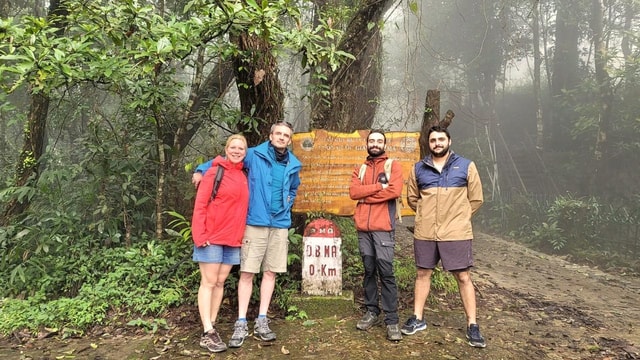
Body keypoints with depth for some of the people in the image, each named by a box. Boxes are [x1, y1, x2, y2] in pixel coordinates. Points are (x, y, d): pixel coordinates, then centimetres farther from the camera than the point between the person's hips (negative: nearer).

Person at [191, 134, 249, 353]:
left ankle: (211, 326, 21)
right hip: (211, 237, -6)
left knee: (220, 282, 11)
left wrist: (241, 234, 9)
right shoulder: (215, 172, -6)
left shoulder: (243, 177, 11)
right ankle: (207, 333, 3)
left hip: (233, 238, 6)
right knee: (209, 283, -1)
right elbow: (200, 205, -10)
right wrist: (200, 235, -17)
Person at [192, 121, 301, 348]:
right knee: (247, 272, -2)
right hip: (255, 223, -4)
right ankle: (241, 324, 8)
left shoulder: (294, 165, 10)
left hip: (280, 225, 4)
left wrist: (287, 203, 13)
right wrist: (202, 170, -8)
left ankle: (262, 321, 18)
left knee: (270, 272, 8)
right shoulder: (254, 155, -3)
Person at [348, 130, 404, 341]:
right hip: (363, 228, 4)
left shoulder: (393, 165, 5)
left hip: (383, 228, -4)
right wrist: (379, 186, -11)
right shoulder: (360, 169, 16)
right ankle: (372, 312, 21)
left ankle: (391, 320, 1)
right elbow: (353, 192, -1)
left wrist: (366, 195, -5)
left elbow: (395, 191, -12)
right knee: (369, 271, 10)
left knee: (386, 272, -6)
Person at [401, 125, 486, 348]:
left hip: (456, 233, -2)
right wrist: (427, 215, 9)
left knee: (463, 277, 3)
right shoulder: (419, 168, 6)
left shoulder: (466, 166, 1)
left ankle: (472, 325, 15)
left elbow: (476, 199, 5)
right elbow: (412, 198, 16)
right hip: (424, 233, 3)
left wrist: (458, 218, 6)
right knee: (423, 273, 12)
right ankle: (418, 319, 25)